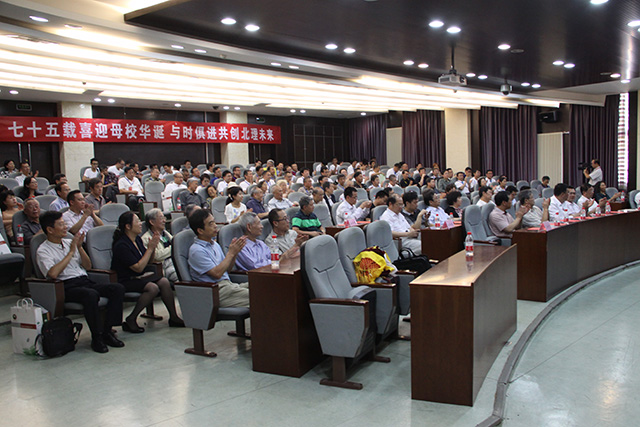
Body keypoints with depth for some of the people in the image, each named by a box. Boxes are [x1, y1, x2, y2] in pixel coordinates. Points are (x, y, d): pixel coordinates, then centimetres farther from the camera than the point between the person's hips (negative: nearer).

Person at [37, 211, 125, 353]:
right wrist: (71, 252, -10)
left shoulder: (69, 242, 21)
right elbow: (53, 274, -17)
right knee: (91, 294, -38)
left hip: (86, 281, 7)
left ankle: (107, 330, -16)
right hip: (67, 287, -6)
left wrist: (79, 247, 4)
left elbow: (88, 266, 19)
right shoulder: (43, 251, 2)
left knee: (118, 288, -18)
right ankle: (97, 336, -24)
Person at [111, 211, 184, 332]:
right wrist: (150, 248, -17)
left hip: (139, 277, 8)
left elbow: (148, 261, 16)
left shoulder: (138, 240, 8)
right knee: (153, 288, -30)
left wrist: (153, 247, -2)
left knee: (164, 281, -15)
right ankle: (130, 320, -16)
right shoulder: (121, 245, -18)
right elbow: (138, 268, -21)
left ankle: (174, 317, -7)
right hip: (125, 281, -8)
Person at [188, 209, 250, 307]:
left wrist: (235, 252, 4)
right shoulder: (196, 250, -9)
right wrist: (231, 253, -9)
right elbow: (217, 273, -15)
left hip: (228, 284, 8)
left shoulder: (215, 244, 19)